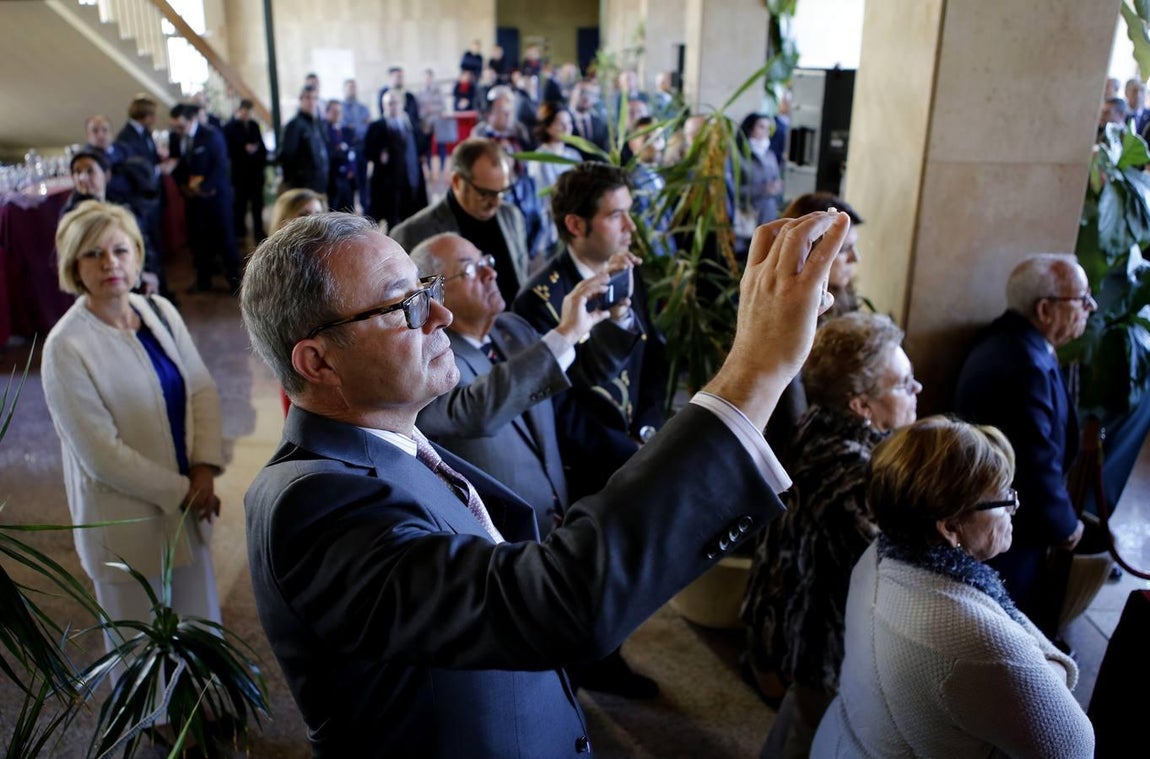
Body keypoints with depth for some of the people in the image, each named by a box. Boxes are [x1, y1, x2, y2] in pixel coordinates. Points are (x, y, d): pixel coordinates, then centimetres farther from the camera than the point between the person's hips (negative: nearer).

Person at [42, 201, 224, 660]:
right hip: (127, 519, -5)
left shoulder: (160, 312, -3)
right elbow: (101, 455, -19)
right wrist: (180, 490, -13)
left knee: (201, 620, 23)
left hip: (187, 500, 5)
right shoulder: (66, 347, -19)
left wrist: (204, 469, -12)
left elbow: (202, 389, 0)